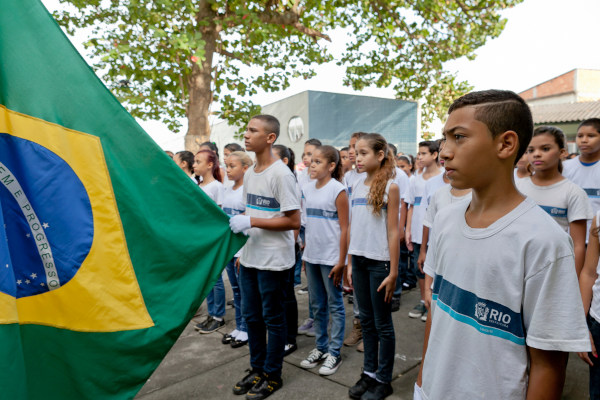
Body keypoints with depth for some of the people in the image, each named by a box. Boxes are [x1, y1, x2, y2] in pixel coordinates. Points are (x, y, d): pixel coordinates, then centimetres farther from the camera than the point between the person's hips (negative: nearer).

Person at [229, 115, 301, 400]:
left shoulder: (280, 174, -16)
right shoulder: (249, 173, 9)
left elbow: (293, 221, -19)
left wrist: (250, 222, -22)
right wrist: (242, 250, 15)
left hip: (273, 260, -7)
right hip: (250, 258, 8)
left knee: (273, 318, 7)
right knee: (251, 316, 17)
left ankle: (273, 376, 26)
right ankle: (257, 369, 35)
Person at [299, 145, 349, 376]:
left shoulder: (338, 190, -10)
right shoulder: (307, 188, 7)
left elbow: (344, 228, -11)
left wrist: (341, 262, -13)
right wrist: (305, 253, 11)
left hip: (331, 257, -6)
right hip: (311, 256, 6)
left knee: (335, 304, 7)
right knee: (317, 305, 15)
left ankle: (334, 352, 18)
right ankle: (321, 347, 30)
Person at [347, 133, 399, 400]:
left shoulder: (390, 187, -9)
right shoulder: (357, 187, 7)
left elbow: (393, 232, -11)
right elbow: (352, 227, 10)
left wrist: (393, 271, -11)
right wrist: (349, 263, 9)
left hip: (380, 262, -5)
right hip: (359, 260, 6)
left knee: (382, 323, 7)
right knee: (366, 320, 16)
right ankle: (369, 372, 31)